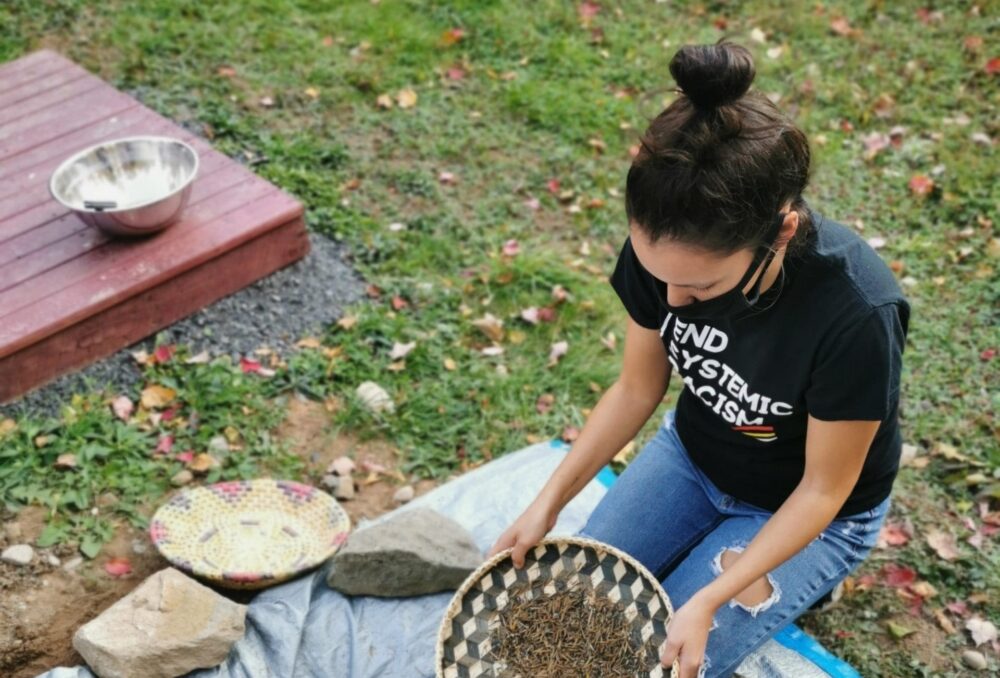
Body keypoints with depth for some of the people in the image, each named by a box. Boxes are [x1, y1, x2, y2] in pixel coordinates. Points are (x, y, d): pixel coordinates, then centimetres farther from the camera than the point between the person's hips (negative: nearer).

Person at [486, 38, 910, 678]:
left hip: (808, 511, -4)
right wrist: (550, 501, -13)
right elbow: (637, 390, -7)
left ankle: (800, 579, 15)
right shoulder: (664, 248, -24)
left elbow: (824, 489, -23)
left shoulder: (856, 312, -39)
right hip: (692, 456, 4)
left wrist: (708, 601, -28)